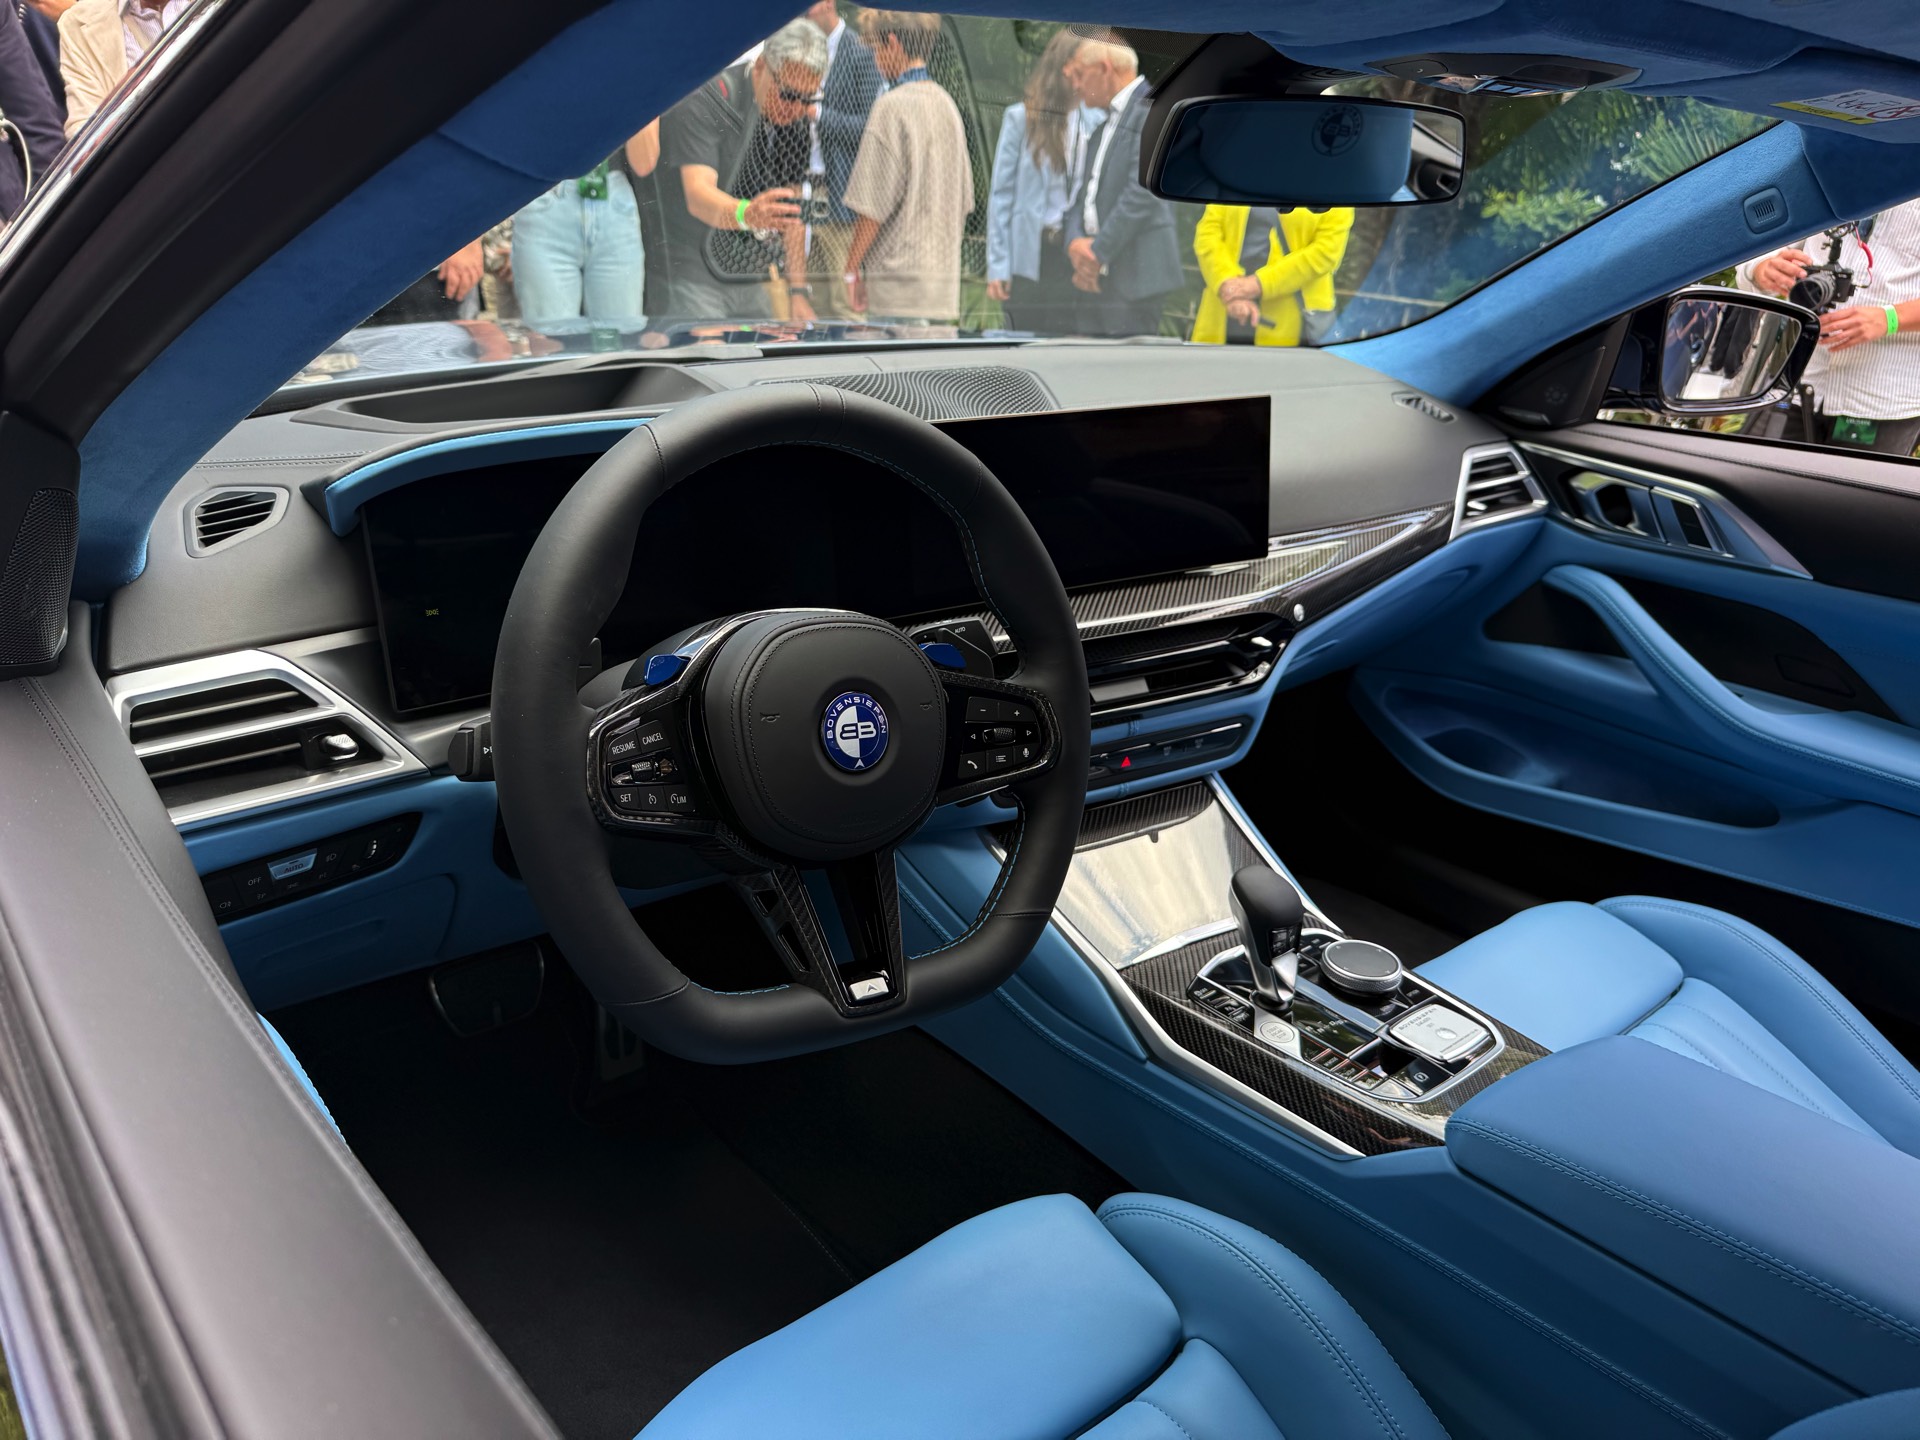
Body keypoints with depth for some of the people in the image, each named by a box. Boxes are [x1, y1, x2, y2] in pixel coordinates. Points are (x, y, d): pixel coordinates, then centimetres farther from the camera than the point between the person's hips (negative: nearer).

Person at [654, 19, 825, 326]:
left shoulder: (796, 122, 7)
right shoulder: (705, 99, -13)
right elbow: (697, 195, -26)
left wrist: (798, 290, 7)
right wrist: (745, 214, -48)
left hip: (753, 284, 6)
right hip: (691, 279, -6)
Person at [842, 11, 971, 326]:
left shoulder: (893, 105, -10)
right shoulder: (947, 103, 13)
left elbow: (873, 205, -13)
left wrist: (852, 268, -3)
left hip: (900, 282, -8)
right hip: (945, 285, 8)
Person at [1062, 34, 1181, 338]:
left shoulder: (1152, 108, -6)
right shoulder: (1104, 123, 22)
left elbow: (1143, 192, -16)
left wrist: (1097, 254, -13)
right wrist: (1075, 242, -3)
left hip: (1133, 277, -8)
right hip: (1096, 277, 8)